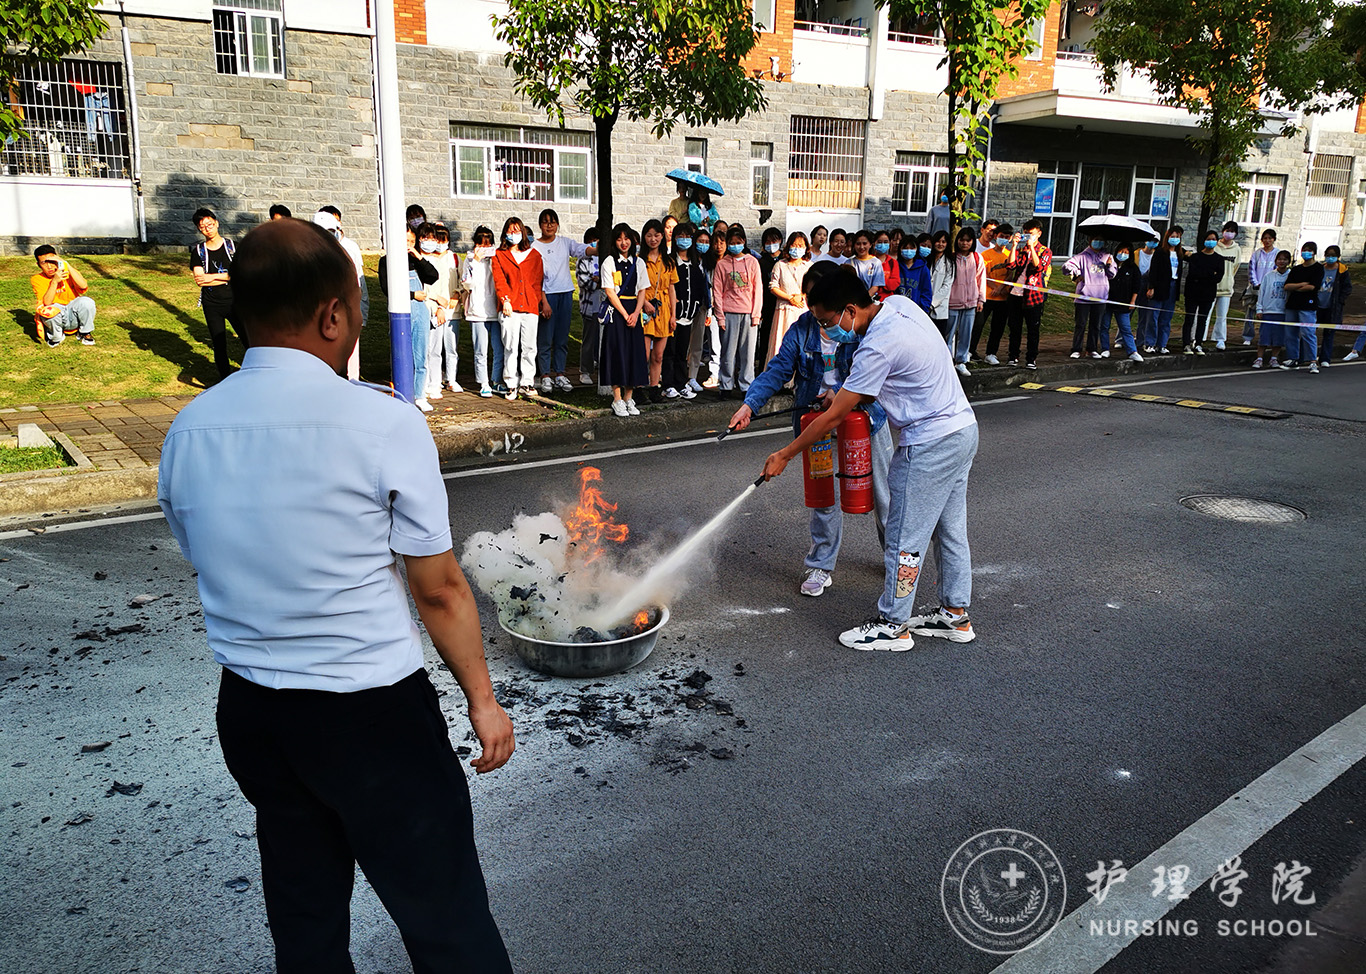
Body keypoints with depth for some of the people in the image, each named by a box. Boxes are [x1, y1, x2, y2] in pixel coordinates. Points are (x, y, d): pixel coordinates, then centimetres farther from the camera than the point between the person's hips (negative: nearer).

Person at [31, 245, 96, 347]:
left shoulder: (67, 271, 0)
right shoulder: (37, 279, -3)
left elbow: (83, 286, -23)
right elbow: (47, 303, -19)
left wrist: (66, 264, -23)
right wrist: (54, 281, -30)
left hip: (73, 315, 1)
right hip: (56, 318, -1)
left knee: (87, 301, -30)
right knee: (49, 311, -37)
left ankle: (85, 333, -2)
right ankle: (56, 337, -3)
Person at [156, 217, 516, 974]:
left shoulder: (186, 431, 0)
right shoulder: (385, 425, -17)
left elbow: (211, 567, 9)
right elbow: (438, 589, -12)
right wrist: (482, 702, 0)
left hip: (248, 712, 6)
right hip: (372, 713, -6)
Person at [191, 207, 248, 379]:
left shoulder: (232, 246, 2)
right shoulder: (198, 251, 3)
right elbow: (199, 279, -8)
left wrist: (212, 277, -14)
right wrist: (228, 277, -12)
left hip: (234, 301, -1)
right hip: (212, 305, 1)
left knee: (249, 340, -3)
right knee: (219, 346, 7)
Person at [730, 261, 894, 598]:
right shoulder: (801, 329, -1)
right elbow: (778, 370, -5)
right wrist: (750, 403, -18)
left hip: (865, 414, -1)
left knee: (881, 490, 12)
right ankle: (821, 566, 16)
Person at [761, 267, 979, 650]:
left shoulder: (878, 347, -24)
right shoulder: (898, 304, 1)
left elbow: (832, 418, -19)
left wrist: (784, 455, -10)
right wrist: (851, 396, 10)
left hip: (929, 445, -10)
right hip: (963, 429, 10)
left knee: (905, 537, 1)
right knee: (949, 529, 18)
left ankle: (892, 626, 13)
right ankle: (955, 614, 30)